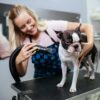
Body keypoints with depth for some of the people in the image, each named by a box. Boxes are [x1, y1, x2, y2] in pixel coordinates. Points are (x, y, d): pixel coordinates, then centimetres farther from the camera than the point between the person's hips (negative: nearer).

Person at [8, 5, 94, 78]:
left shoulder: (52, 26, -19)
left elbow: (87, 26, -17)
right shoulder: (25, 42, -9)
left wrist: (90, 43, -35)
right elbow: (22, 73, -8)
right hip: (42, 81, 2)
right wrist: (18, 61, -28)